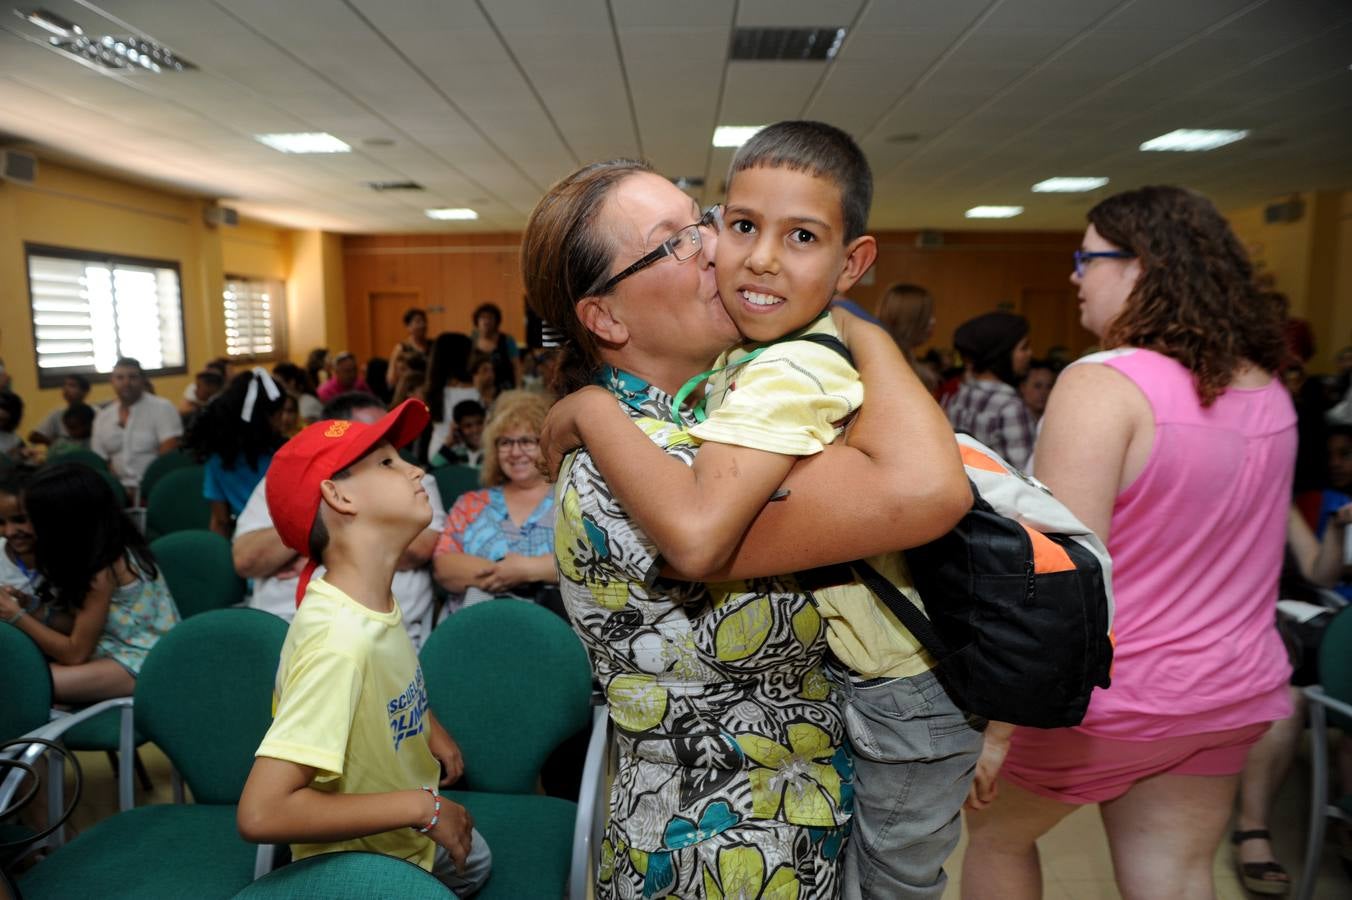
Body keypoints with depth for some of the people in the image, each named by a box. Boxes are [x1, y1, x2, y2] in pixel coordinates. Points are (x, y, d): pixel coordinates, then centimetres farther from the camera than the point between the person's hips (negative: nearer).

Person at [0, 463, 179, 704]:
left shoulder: (105, 568, -23)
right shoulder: (103, 550, 2)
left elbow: (75, 653, -14)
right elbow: (80, 626, 7)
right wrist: (32, 607, -3)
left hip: (141, 664, -9)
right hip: (117, 649, 9)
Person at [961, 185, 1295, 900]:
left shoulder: (1101, 384, -23)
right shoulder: (1267, 389, 1)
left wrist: (996, 729, -20)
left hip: (1112, 697, -6)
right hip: (1233, 691, 7)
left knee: (995, 829, 18)